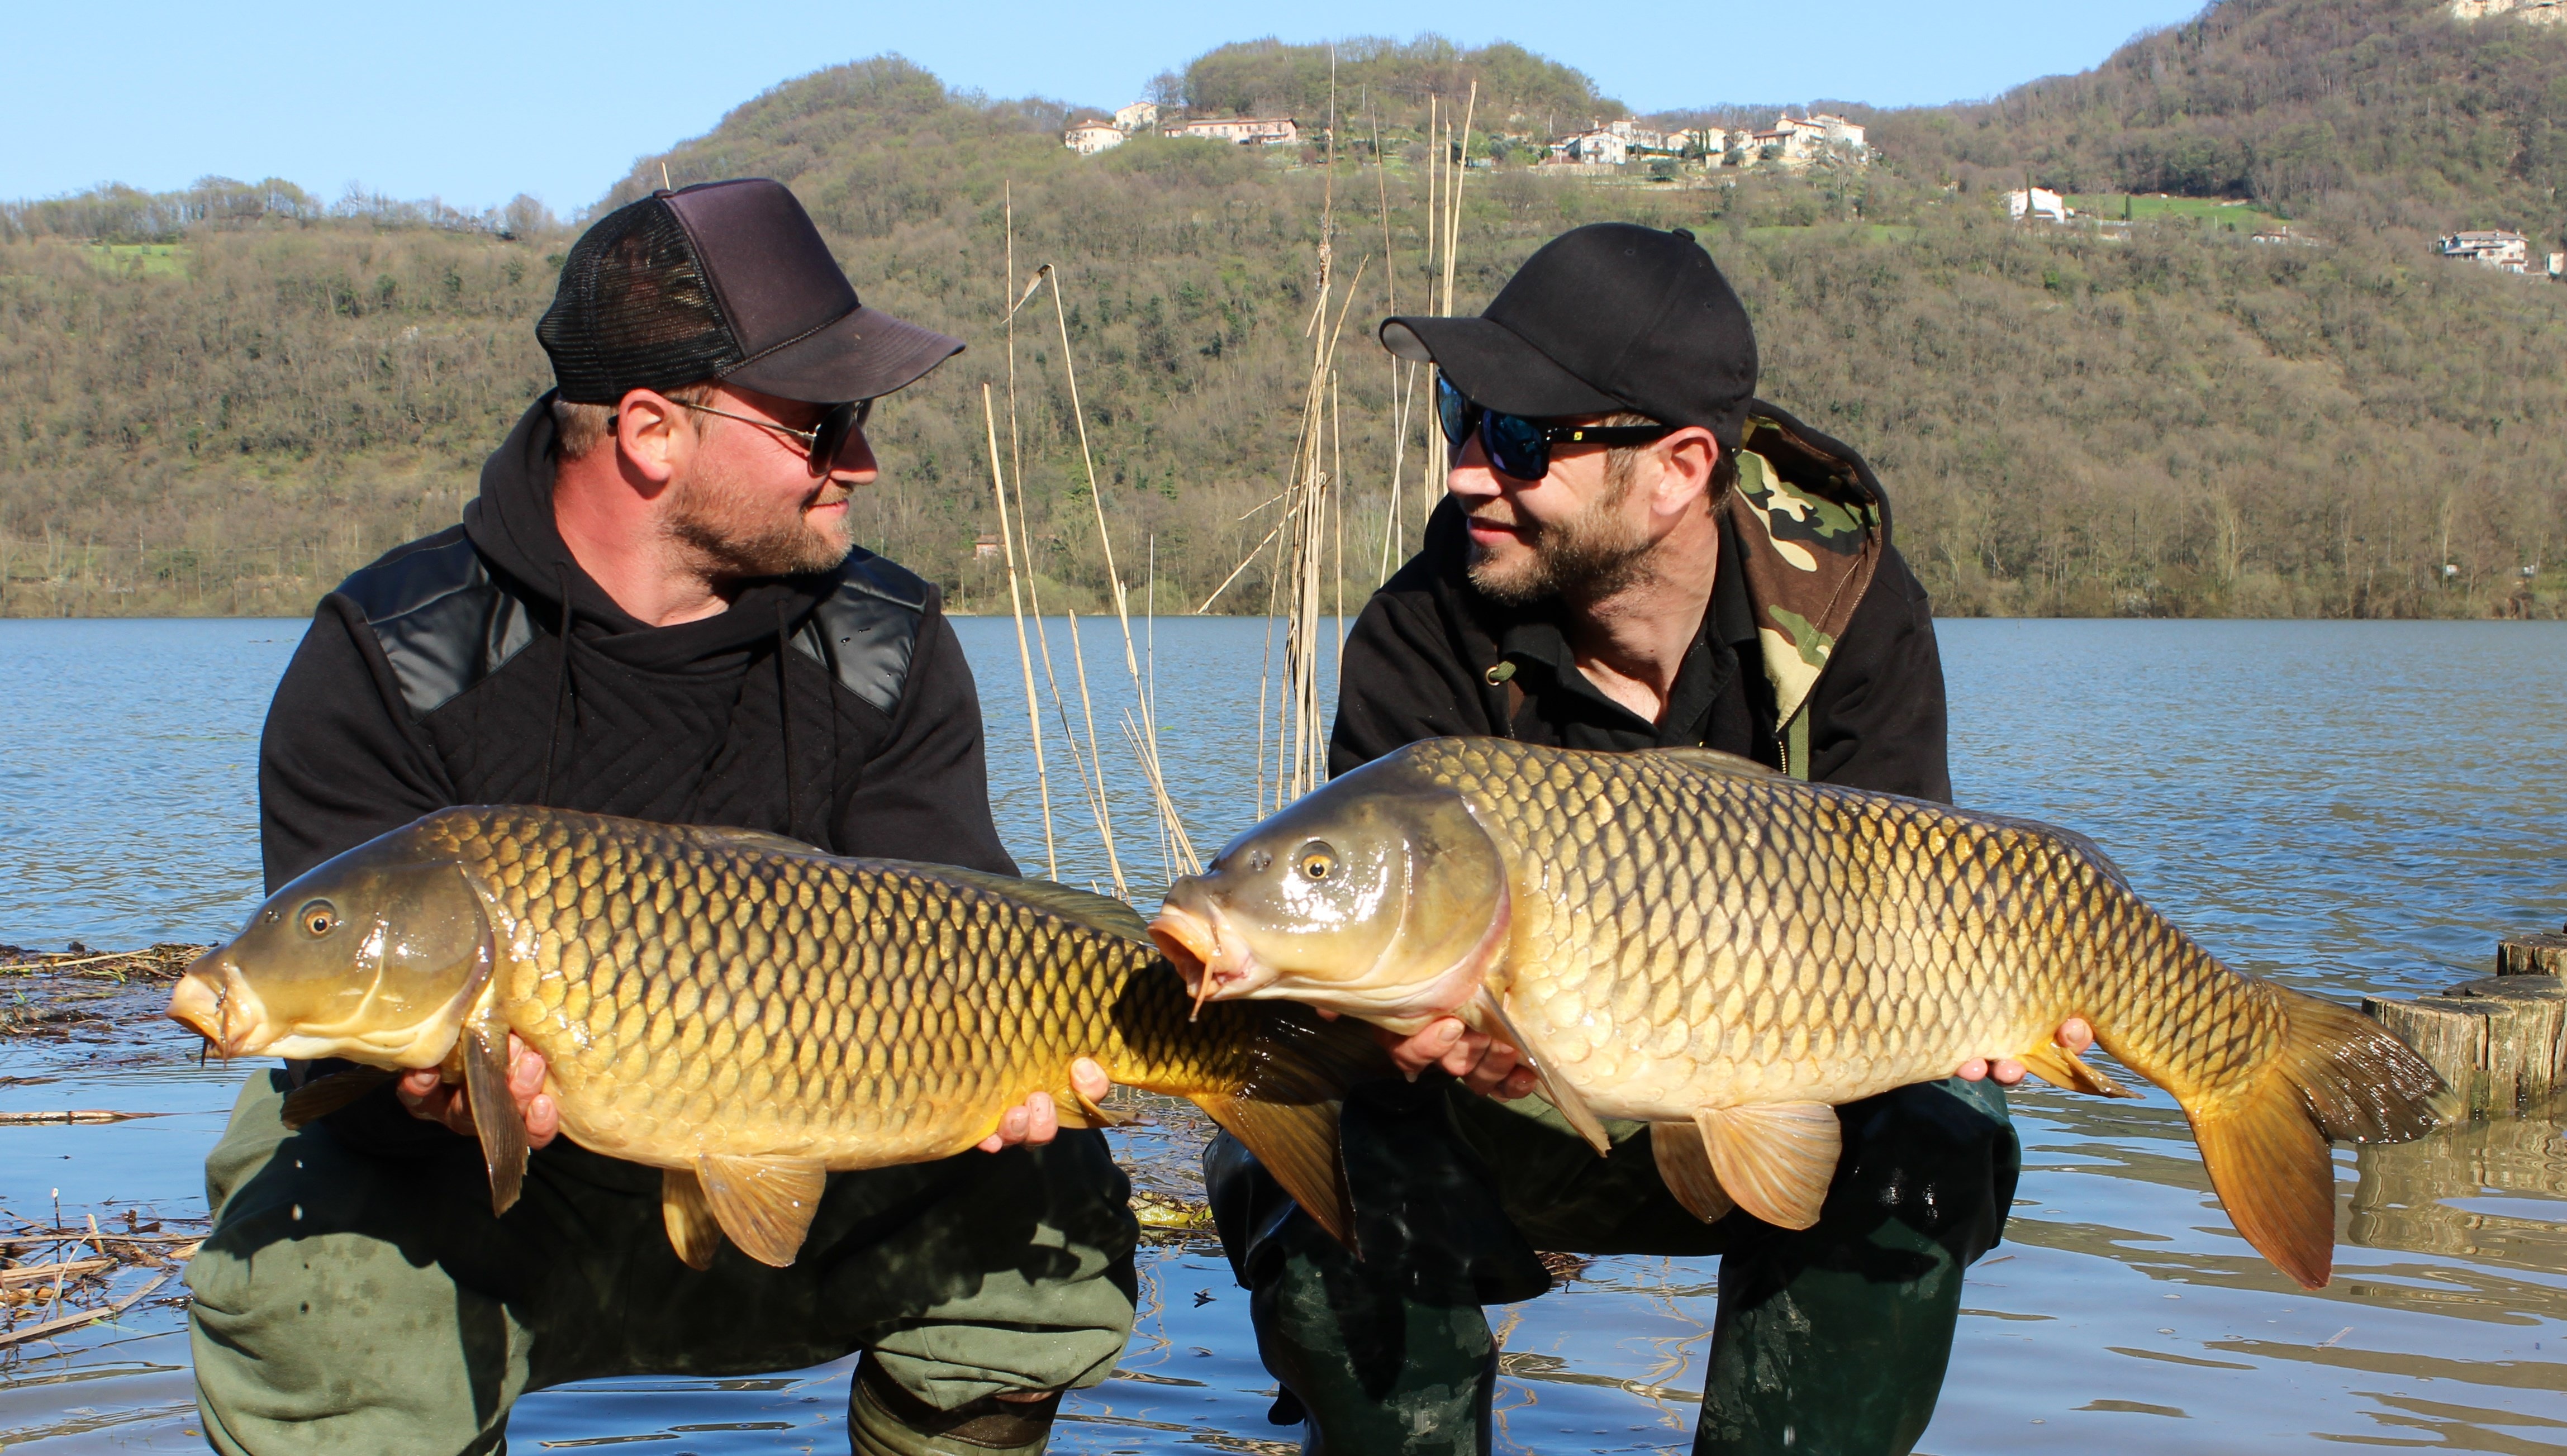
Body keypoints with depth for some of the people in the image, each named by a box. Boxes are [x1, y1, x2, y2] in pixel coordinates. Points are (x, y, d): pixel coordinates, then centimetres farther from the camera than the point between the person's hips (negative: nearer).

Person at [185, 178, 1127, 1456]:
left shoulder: (886, 651, -2)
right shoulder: (389, 662, -14)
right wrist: (429, 1092, -41)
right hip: (476, 1210, -3)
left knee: (1050, 1214, -18)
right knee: (318, 1299, -33)